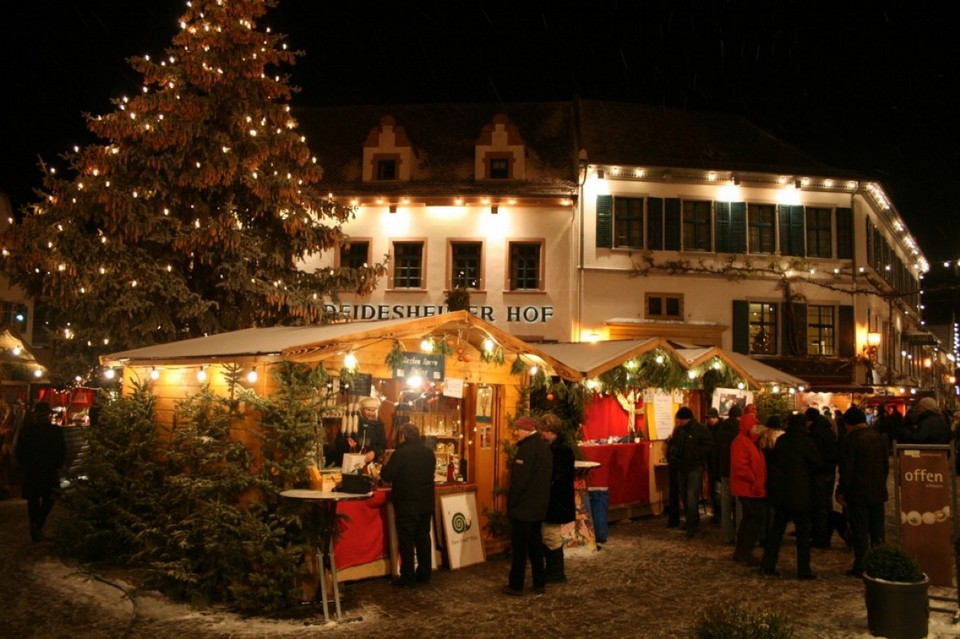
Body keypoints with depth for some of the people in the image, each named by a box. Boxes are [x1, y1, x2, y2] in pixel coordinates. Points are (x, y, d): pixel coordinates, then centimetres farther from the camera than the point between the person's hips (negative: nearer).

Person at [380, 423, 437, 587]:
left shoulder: (400, 453, -16)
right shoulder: (429, 452, 6)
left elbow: (386, 476, -12)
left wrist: (387, 464, 8)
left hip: (407, 504, -6)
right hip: (426, 502, 6)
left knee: (406, 541, 1)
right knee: (423, 538, 14)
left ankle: (407, 578, 4)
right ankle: (424, 574, 19)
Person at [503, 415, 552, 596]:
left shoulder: (527, 448, -19)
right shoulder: (544, 446, 9)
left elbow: (519, 479, -22)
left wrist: (511, 503, -13)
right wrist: (540, 499, 19)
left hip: (523, 506, -8)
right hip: (539, 506, 8)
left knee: (519, 547, 0)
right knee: (535, 544, 14)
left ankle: (516, 585, 7)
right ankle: (540, 583, 19)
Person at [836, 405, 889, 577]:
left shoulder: (850, 439, -14)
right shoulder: (879, 437, 6)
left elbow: (846, 469, -15)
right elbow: (886, 465, 13)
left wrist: (841, 491, -7)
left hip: (858, 492, -6)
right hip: (878, 492, 6)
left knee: (860, 532, 0)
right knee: (877, 531, 13)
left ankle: (860, 567, 3)